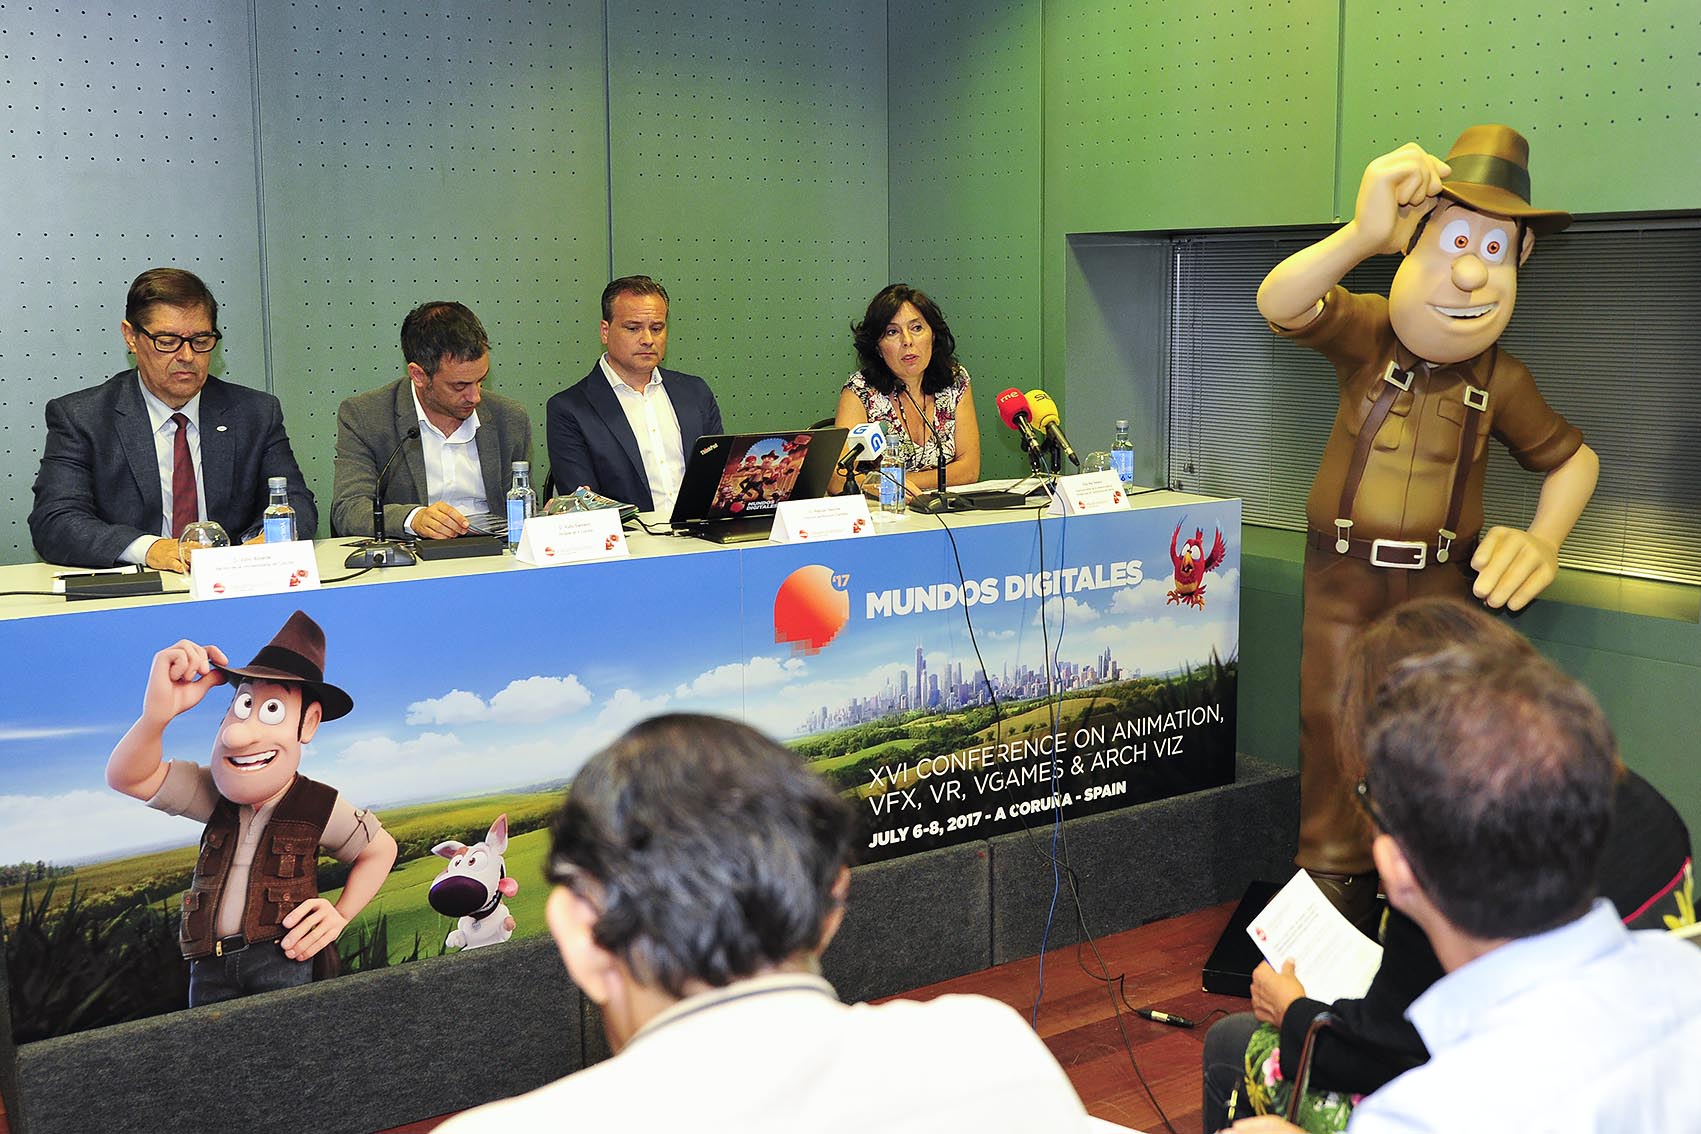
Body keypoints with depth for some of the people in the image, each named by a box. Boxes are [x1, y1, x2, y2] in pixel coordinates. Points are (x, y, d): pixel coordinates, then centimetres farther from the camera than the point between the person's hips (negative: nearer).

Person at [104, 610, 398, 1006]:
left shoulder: (318, 807, -1)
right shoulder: (212, 792, 4)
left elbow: (380, 849, 16)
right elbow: (126, 777, -10)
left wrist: (341, 915, 5)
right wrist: (156, 713, -29)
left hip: (283, 958, -3)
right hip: (210, 967, 3)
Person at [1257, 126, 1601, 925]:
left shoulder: (1499, 379, 0)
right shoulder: (1365, 334, -6)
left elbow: (1574, 458, 15)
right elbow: (1277, 303, -27)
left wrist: (1543, 542, -3)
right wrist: (1361, 235, -43)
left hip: (1441, 583, 1)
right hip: (1343, 576, -1)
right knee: (1332, 729, 4)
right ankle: (1331, 881, 19)